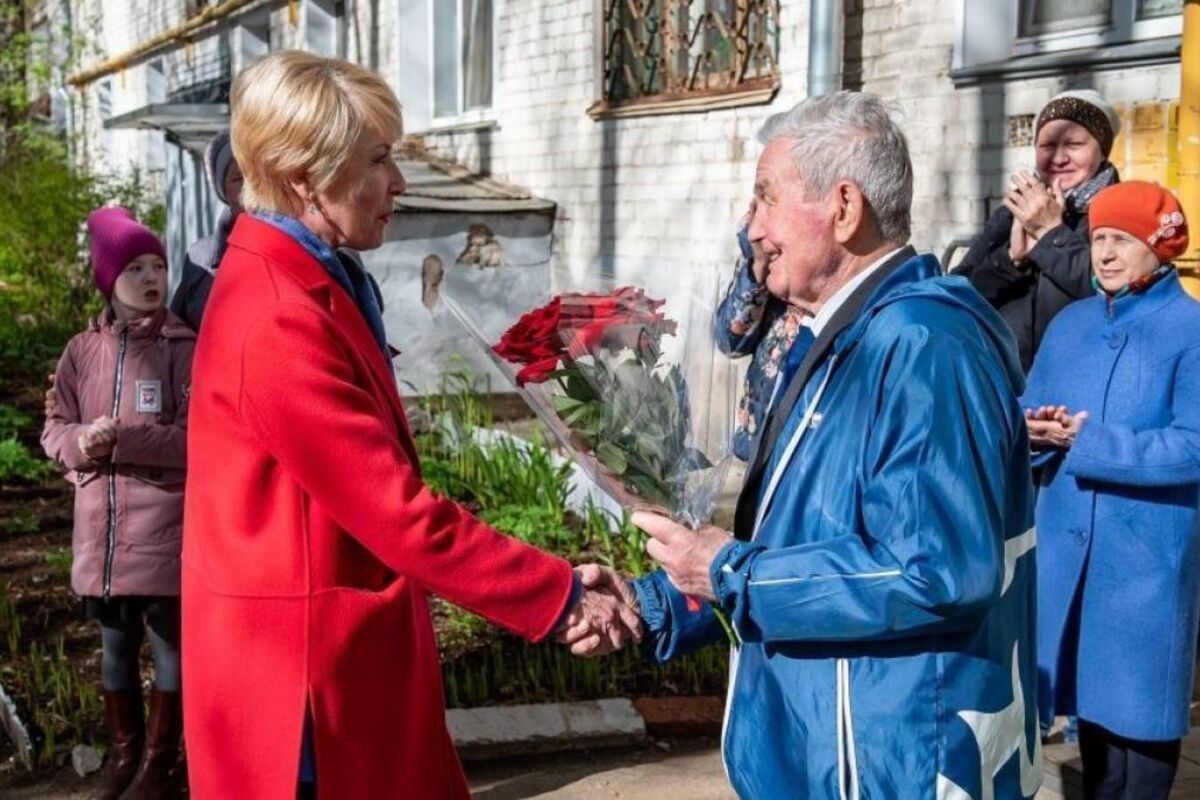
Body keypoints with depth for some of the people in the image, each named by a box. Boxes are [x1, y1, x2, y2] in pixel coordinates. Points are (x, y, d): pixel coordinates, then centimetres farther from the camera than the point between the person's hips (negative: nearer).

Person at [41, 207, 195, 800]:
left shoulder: (181, 348, -6)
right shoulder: (82, 350, 6)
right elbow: (53, 429, 8)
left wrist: (121, 441, -21)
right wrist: (80, 441, -14)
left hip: (165, 532, -4)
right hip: (100, 532, 4)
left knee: (169, 647, 5)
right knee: (115, 647, 17)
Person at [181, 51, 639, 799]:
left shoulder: (306, 285, 9)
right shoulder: (280, 322, -24)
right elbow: (404, 515, -23)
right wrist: (563, 596, -16)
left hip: (347, 649, 9)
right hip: (309, 666, -9)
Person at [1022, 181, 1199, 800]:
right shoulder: (1070, 323, 11)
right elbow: (1029, 413, 11)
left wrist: (1089, 440, -19)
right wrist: (1036, 429, -12)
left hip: (1147, 554, -5)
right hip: (1068, 544, 5)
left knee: (1139, 704, 3)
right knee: (1090, 693, 15)